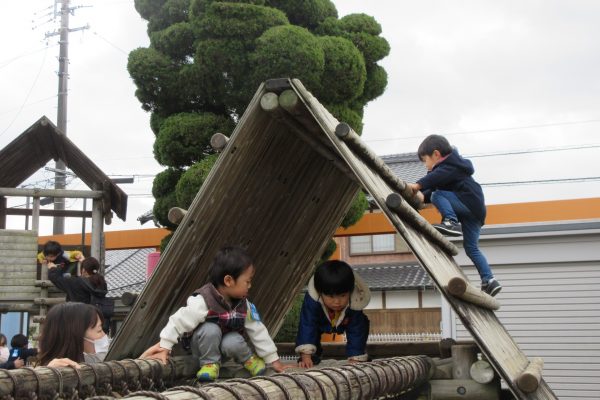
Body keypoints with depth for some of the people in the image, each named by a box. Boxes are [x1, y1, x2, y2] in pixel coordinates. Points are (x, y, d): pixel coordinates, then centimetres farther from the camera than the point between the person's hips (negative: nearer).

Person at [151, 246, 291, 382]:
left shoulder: (243, 304, -11)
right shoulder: (202, 301, -30)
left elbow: (258, 331, -3)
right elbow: (178, 322, -28)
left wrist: (274, 360, -1)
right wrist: (164, 349, -29)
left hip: (225, 343, 4)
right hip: (204, 346, -4)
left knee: (234, 342, -30)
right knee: (211, 329, -34)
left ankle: (247, 358, 1)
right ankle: (210, 362, -12)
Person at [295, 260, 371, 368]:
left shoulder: (355, 303, -43)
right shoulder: (311, 300, -45)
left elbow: (356, 332, -36)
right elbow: (307, 326, -44)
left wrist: (355, 359, -38)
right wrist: (306, 356, -50)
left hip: (345, 323, 1)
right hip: (321, 323, 0)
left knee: (362, 325, -15)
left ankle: (362, 355, 8)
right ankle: (313, 356, 1)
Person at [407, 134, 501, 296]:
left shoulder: (451, 166, -6)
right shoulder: (451, 165, 25)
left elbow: (437, 177, -28)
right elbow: (434, 186, 18)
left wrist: (418, 185, -41)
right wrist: (423, 195, -3)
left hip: (470, 204, -10)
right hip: (474, 211, 10)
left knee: (438, 196, -18)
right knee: (472, 248, 8)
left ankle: (451, 222, -31)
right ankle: (489, 280, 5)